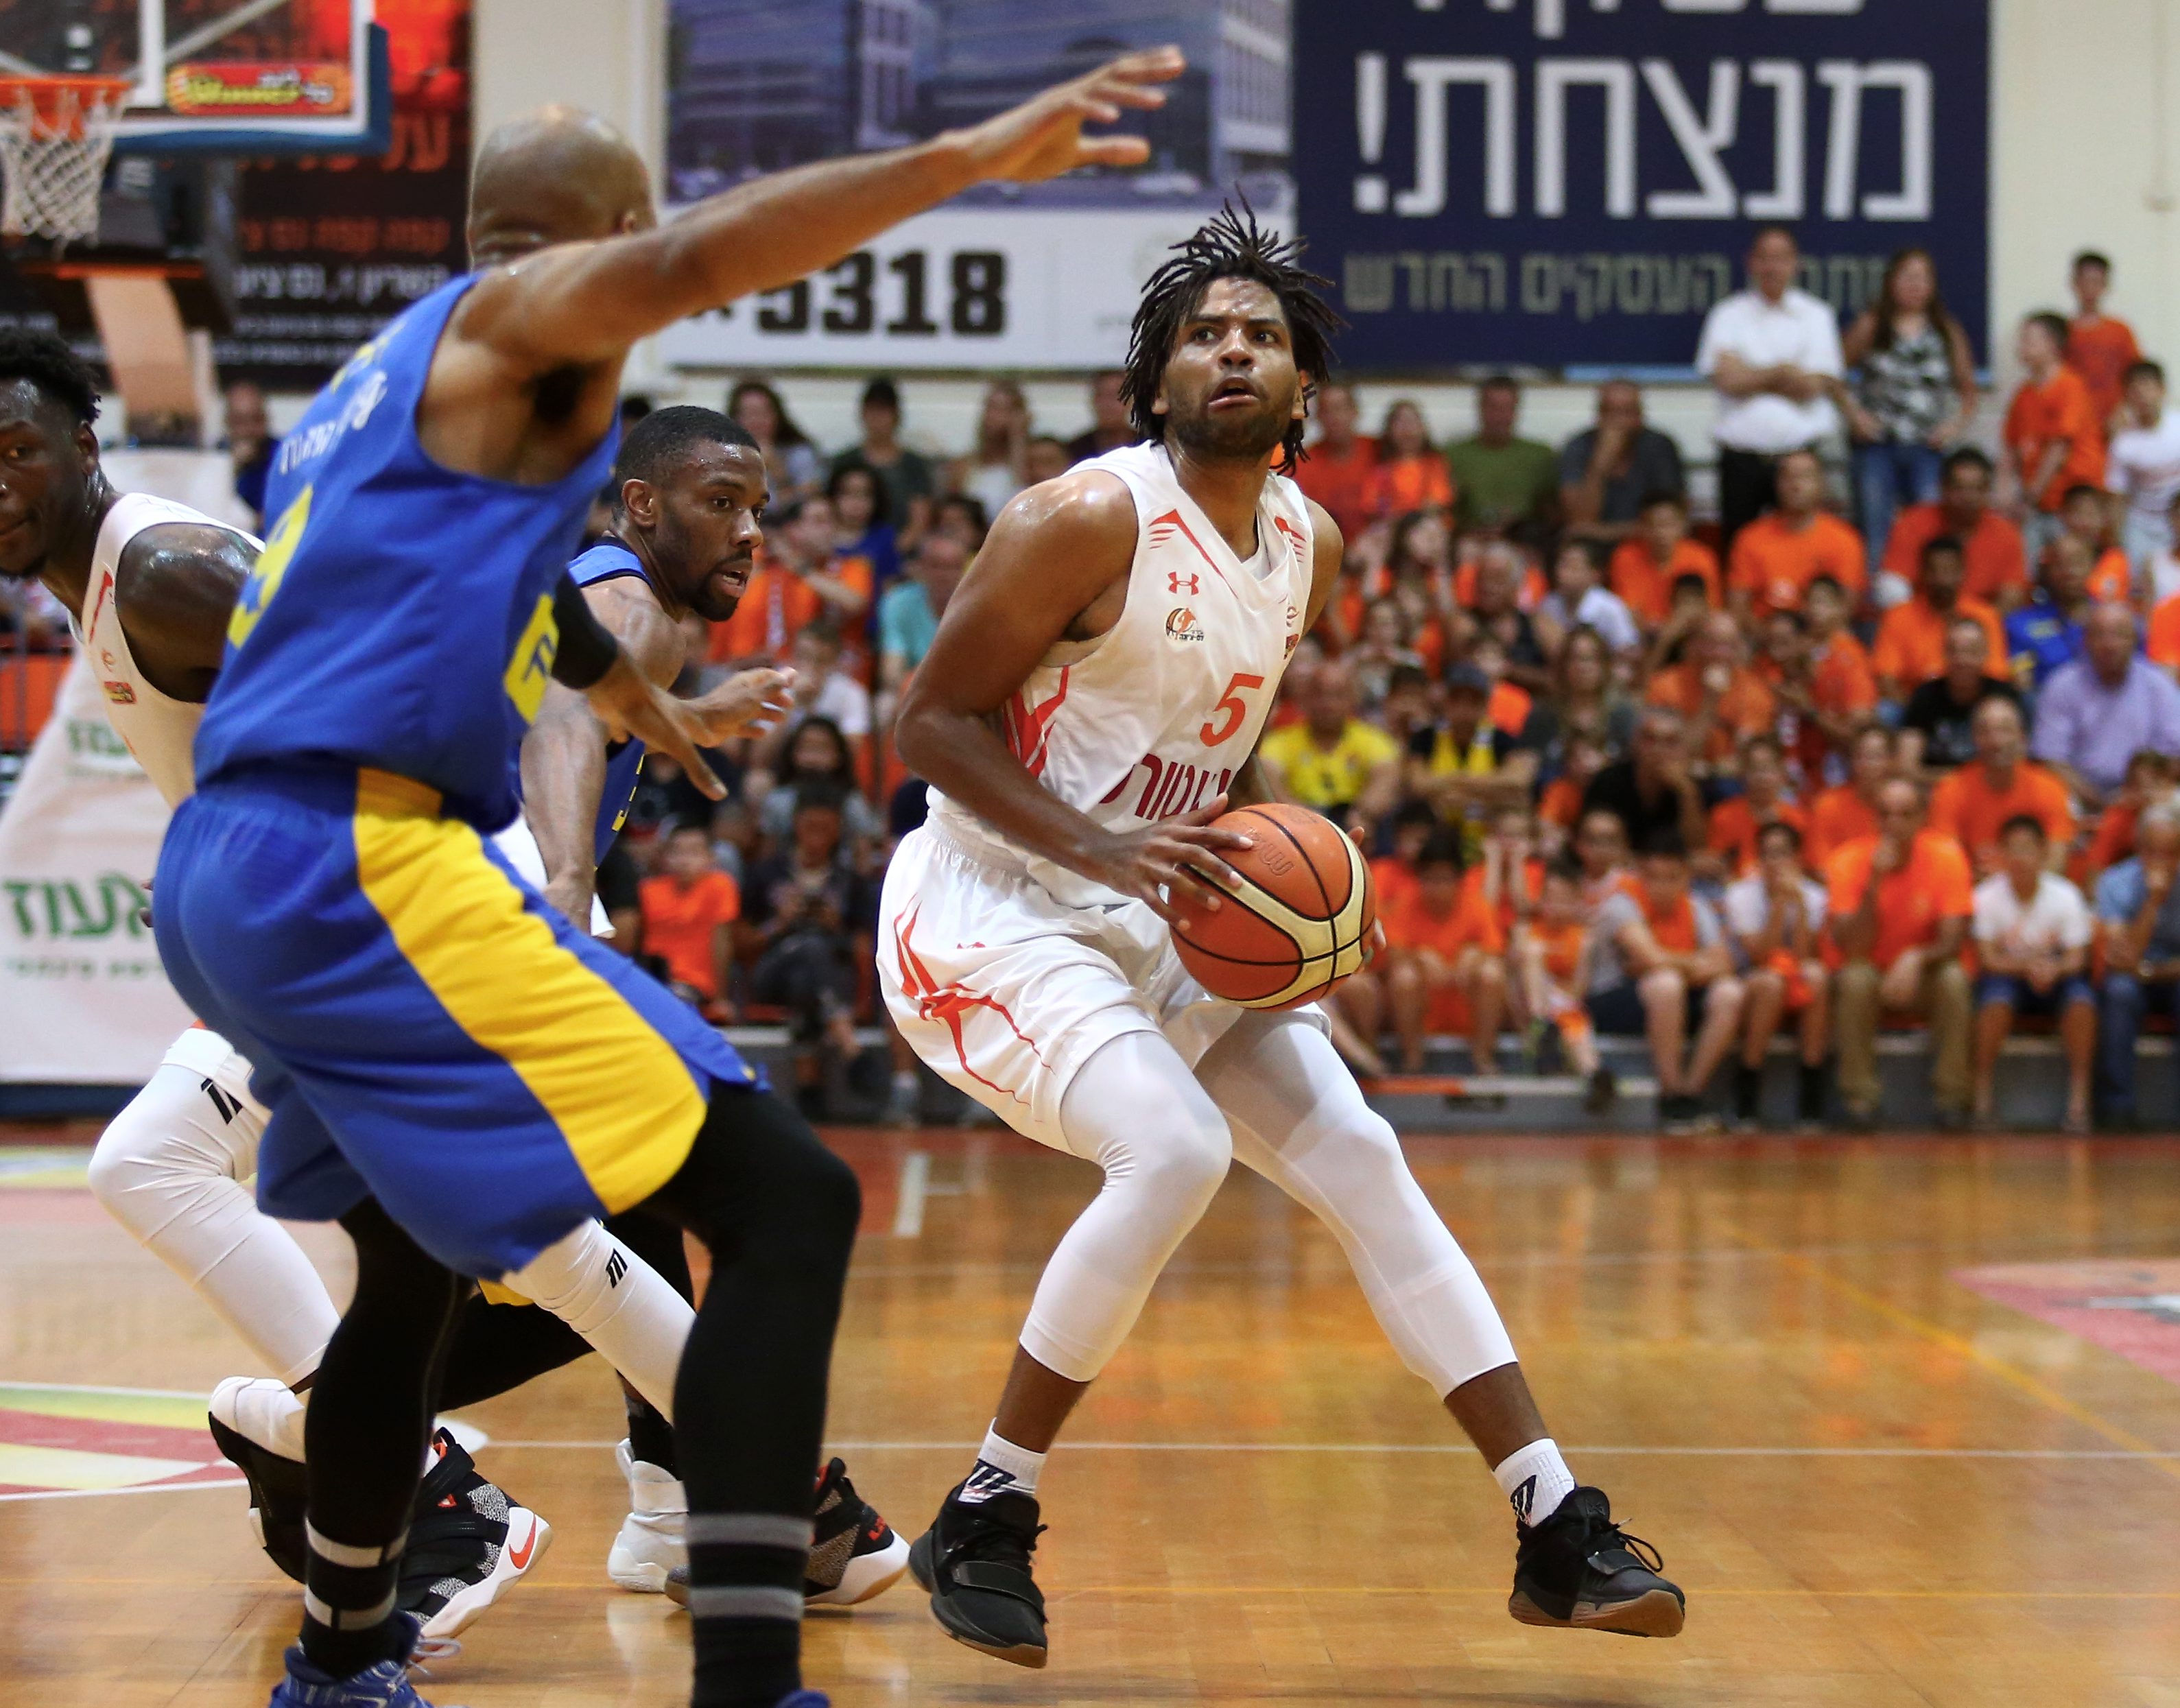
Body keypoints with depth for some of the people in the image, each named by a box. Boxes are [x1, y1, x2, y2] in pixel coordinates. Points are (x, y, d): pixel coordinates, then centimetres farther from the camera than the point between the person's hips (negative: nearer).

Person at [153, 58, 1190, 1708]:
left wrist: (663, 713, 60)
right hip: (360, 867, -10)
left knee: (417, 1264, 31)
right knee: (786, 1199, -12)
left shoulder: (386, 377, 26)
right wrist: (972, 156, -29)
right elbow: (681, 266, -23)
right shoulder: (517, 323, 1)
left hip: (220, 877, 10)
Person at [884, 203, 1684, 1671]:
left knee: (1365, 1165, -1)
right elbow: (934, 720, -15)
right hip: (992, 910, -8)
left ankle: (1560, 1532, 5)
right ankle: (982, 1528, -11)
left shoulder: (1310, 547, 5)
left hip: (1165, 926, 8)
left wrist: (1250, 842, 0)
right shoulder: (1090, 521, -18)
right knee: (1175, 1153, -28)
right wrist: (1102, 850, -26)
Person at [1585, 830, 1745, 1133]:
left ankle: (1692, 1093, -20)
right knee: (1666, 983, -37)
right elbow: (1653, 958, -25)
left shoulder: (1697, 909, 5)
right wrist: (1695, 963, -8)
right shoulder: (1622, 905, -12)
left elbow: (1721, 965, -8)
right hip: (1612, 1003, -6)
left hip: (1676, 1005, 6)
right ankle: (1672, 1099, -29)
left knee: (1728, 993, -21)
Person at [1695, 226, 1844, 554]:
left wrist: (1751, 377, -3)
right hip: (1742, 452, 0)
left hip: (1800, 450, 0)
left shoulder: (1816, 315, 7)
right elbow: (1727, 379, -7)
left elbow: (1814, 387, -4)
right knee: (1735, 551, 1)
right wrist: (1781, 372, -4)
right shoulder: (1728, 314, 7)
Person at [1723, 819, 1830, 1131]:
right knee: (1770, 981, -36)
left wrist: (1799, 903, -20)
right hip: (1751, 994, -2)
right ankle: (1746, 1108, -28)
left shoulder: (1813, 895, -1)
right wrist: (1780, 903, -22)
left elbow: (1804, 955, -14)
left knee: (1817, 976, -32)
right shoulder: (1741, 894, -6)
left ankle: (1810, 1107, -29)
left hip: (1802, 1002, 2)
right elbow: (1759, 956, -17)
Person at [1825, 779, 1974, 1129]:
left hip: (1922, 977, 1)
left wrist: (1916, 959, -38)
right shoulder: (1848, 861, -15)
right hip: (1871, 972, -1)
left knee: (1954, 978, -30)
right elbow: (1853, 949, -23)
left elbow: (1952, 941, -17)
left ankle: (1951, 1097, -20)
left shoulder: (1946, 856, -13)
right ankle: (1859, 1097, -24)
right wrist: (1874, 885, -34)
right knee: (1856, 978, -33)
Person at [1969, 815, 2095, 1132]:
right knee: (1996, 997, -35)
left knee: (2081, 998, -31)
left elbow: (2076, 959, -11)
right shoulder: (1987, 896, -10)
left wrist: (2054, 969, -35)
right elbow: (1988, 958, -13)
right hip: (2007, 976, -1)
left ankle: (2078, 1101, -25)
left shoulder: (2066, 896, -8)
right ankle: (1982, 1097, -24)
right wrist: (2027, 967, -32)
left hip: (2057, 979, 1)